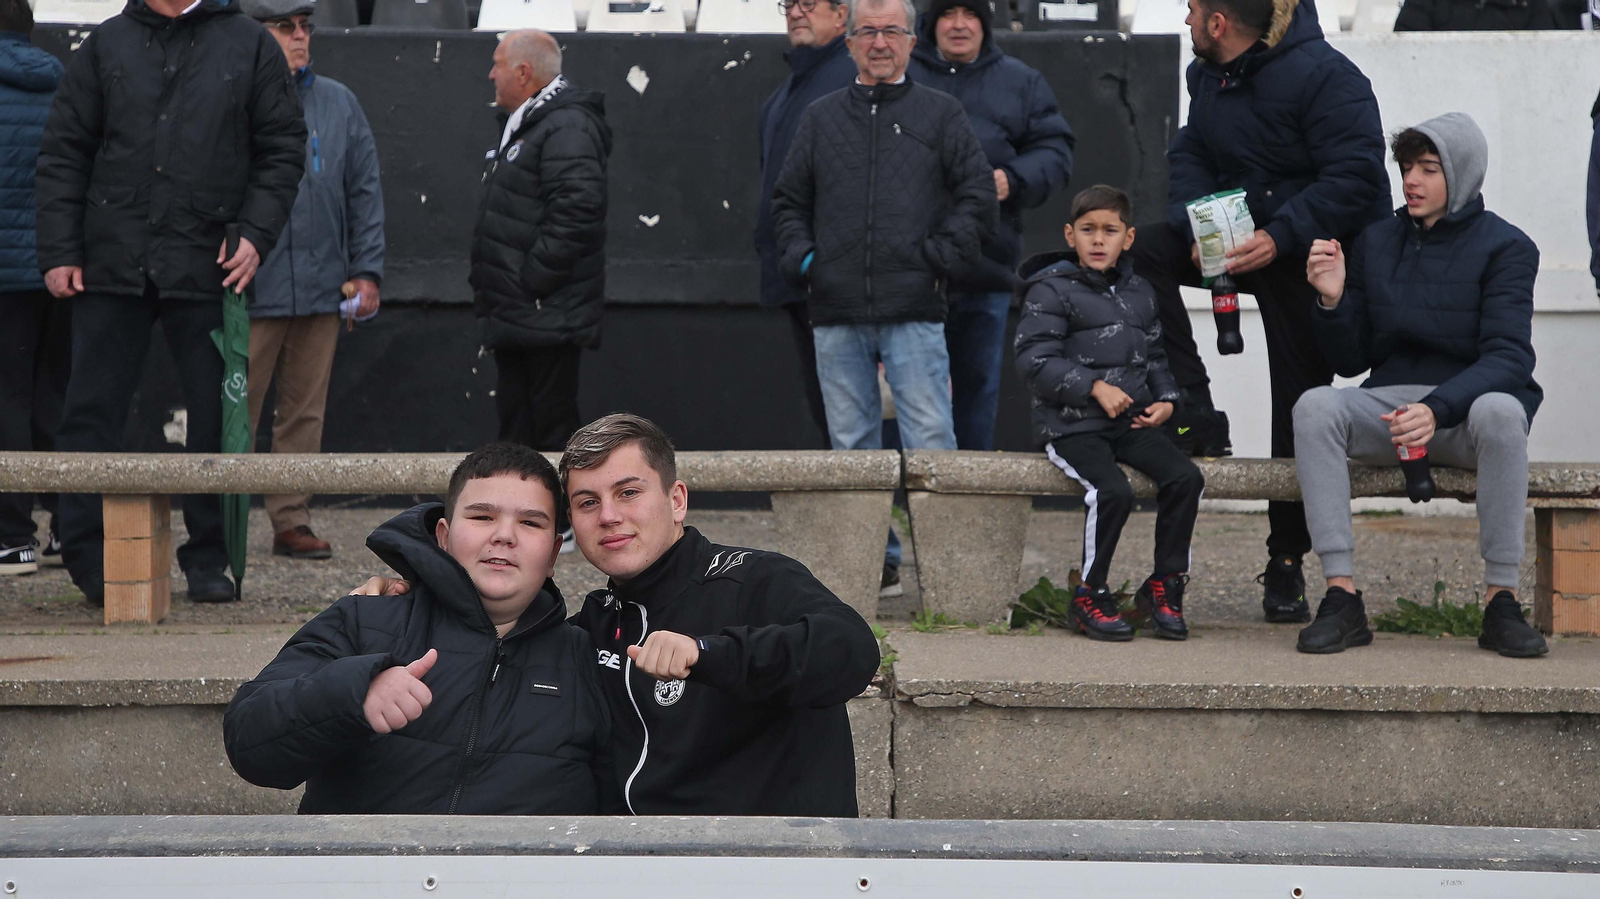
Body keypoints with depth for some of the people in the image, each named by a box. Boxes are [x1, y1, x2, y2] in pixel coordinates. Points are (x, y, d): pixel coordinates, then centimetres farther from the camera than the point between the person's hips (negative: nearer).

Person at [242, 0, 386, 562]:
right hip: (251, 289, -4)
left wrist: (367, 272, 7)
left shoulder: (337, 104, 10)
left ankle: (292, 521, 15)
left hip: (322, 287, 4)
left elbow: (365, 193, 13)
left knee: (305, 413, 8)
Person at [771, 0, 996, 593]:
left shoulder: (940, 114, 8)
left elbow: (978, 195, 4)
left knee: (930, 440, -8)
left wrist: (939, 258, -6)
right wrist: (800, 259, 4)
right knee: (852, 444, 6)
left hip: (914, 312, -3)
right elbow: (788, 202, 20)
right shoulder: (821, 118, 15)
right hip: (836, 314, 3)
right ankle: (875, 559, 14)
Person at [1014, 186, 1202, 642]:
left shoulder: (1139, 293, 18)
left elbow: (1154, 356, 27)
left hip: (1131, 421, 6)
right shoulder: (1051, 291, -3)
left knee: (1186, 476, -16)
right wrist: (1095, 387, -17)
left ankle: (1164, 586, -2)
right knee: (1113, 490, -29)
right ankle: (1090, 595, -10)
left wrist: (1165, 399, 7)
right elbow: (1034, 361, -11)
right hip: (1071, 427, -6)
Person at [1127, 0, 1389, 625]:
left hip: (1313, 254, -7)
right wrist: (1195, 227, -16)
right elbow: (1189, 157, 4)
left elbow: (1356, 178, -26)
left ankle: (1286, 564, 12)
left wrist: (1279, 237, -32)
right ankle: (1197, 419, -13)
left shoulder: (1322, 76, -21)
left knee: (1300, 406, -2)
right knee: (1140, 253, -15)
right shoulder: (1208, 77, 4)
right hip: (1234, 233, 7)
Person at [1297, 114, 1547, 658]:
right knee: (1315, 406, -27)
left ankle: (1501, 602, -29)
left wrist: (1437, 408, -31)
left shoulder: (1505, 247, -1)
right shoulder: (1375, 242, 10)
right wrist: (1333, 300, -8)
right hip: (1388, 406, 3)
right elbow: (1350, 362, 12)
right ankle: (1342, 597, -31)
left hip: (1469, 407, -3)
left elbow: (1508, 358, -15)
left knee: (1500, 410, -38)